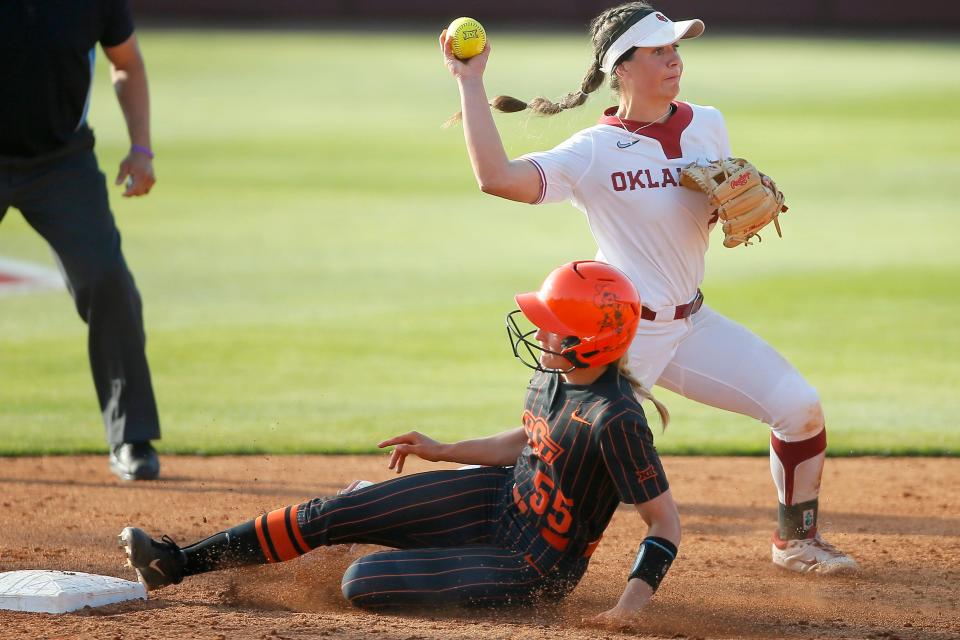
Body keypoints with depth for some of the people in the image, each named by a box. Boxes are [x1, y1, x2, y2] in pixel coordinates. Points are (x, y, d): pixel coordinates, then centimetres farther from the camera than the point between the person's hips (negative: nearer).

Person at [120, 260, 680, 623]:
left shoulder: (616, 420, -31)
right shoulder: (553, 373, -5)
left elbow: (667, 520, -25)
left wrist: (635, 599, -36)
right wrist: (444, 452, 15)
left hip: (530, 566, -8)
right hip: (502, 498, 8)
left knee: (362, 584, -16)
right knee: (333, 515, 3)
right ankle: (179, 563, 12)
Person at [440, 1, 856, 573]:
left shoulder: (708, 126, 3)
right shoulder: (596, 151, -15)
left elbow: (725, 214, 17)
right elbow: (497, 177, -29)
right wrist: (471, 83, -26)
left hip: (693, 326, 6)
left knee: (799, 405, -5)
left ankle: (797, 538, 15)